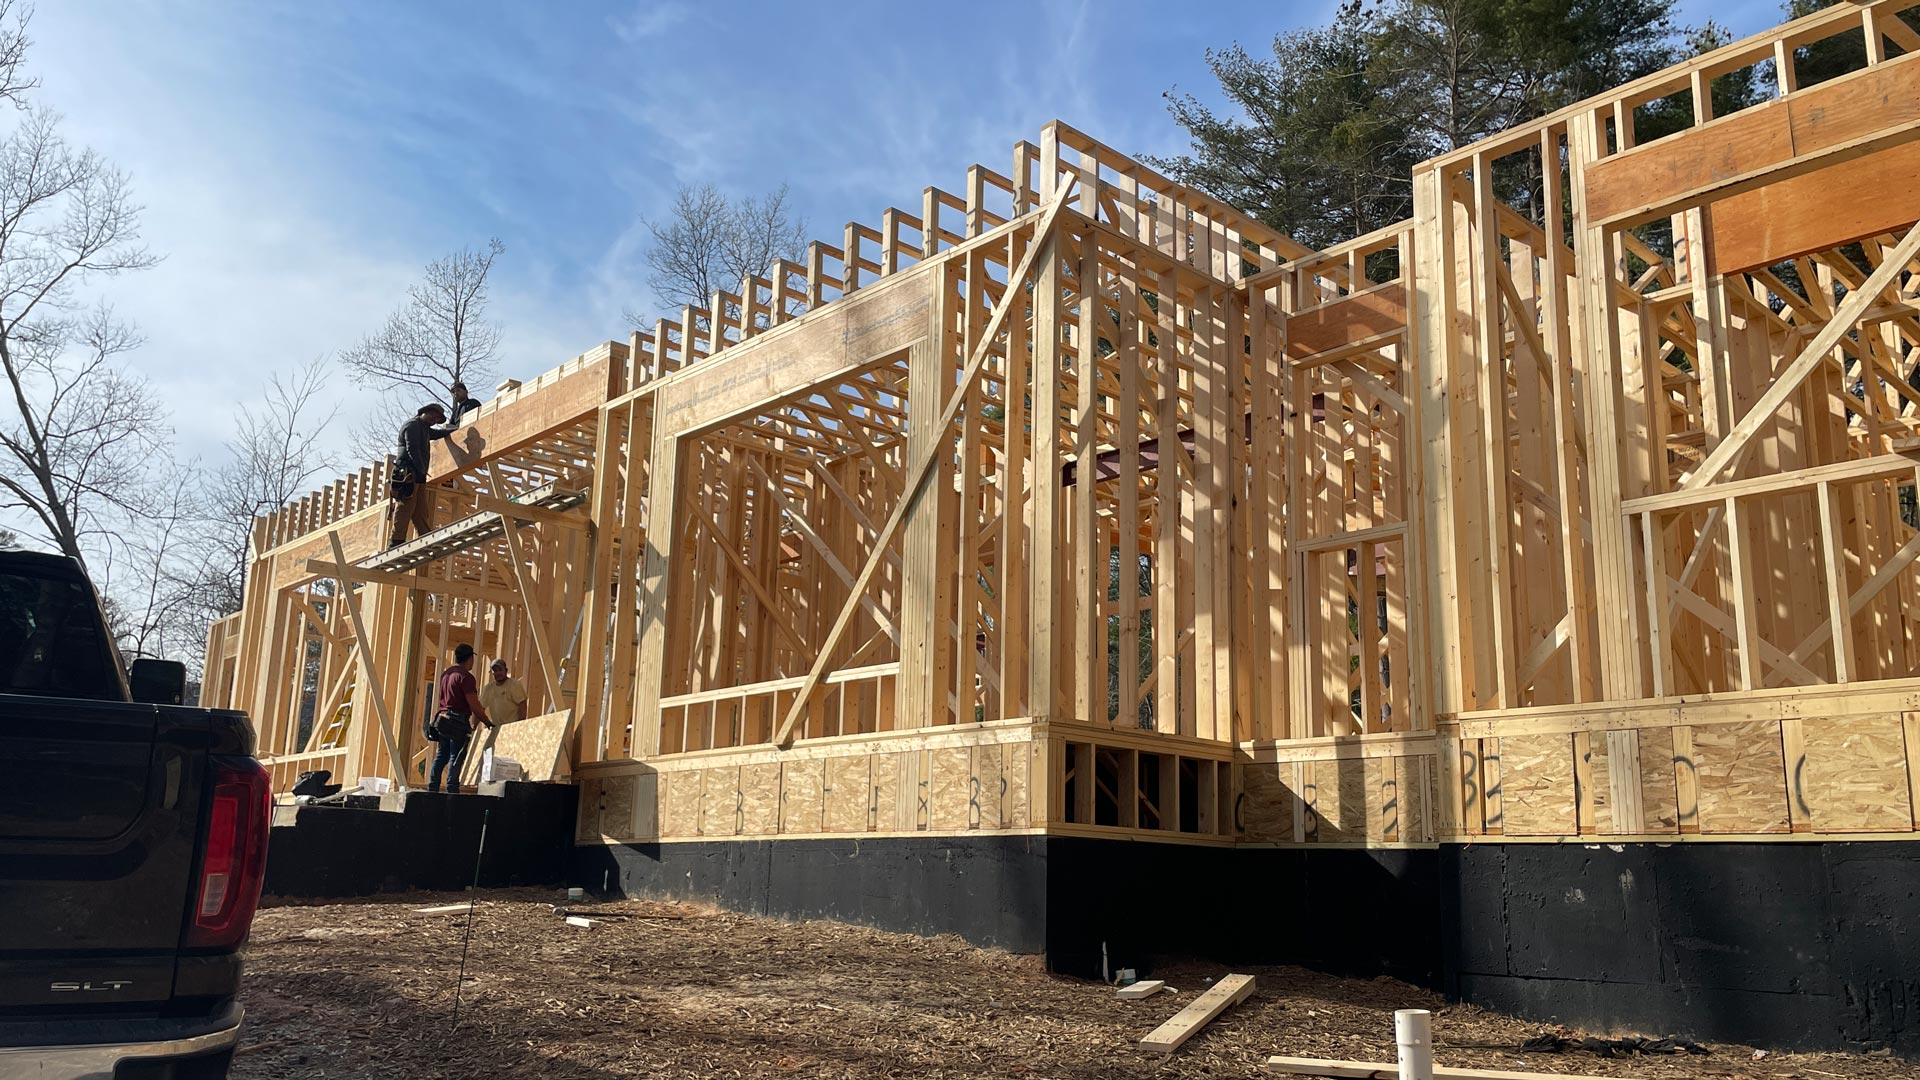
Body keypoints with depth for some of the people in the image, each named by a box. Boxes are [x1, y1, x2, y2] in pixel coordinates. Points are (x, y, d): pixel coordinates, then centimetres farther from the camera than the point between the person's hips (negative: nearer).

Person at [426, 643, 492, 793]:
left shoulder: (446, 673, 15)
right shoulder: (465, 676, -12)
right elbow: (474, 705, -15)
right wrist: (488, 723, -7)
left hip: (443, 718, 8)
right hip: (458, 722, -8)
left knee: (441, 755, 13)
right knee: (456, 758, -6)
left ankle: (432, 788, 12)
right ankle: (452, 790, -7)